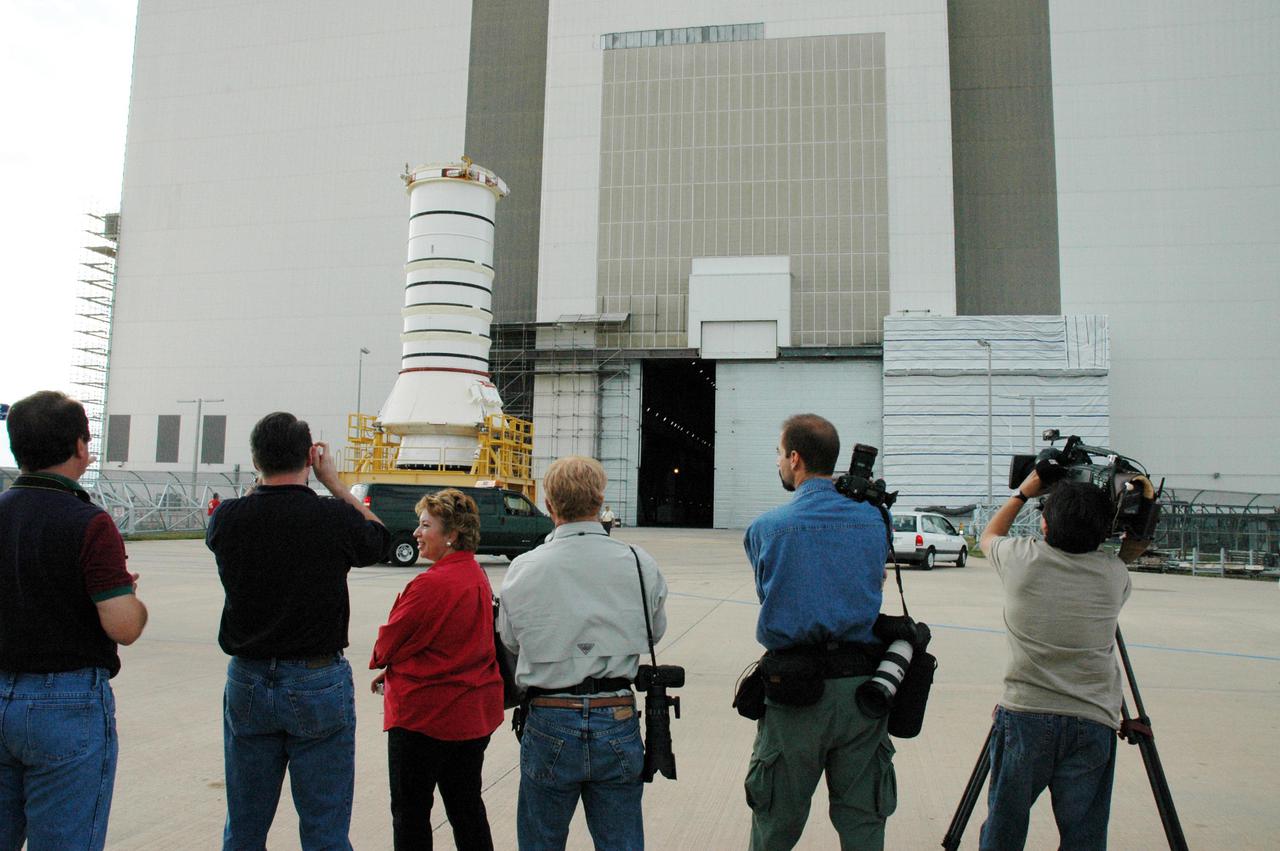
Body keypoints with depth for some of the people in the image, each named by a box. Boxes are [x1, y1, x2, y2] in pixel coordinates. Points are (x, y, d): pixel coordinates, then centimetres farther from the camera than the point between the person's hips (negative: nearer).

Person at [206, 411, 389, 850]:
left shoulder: (227, 518, -8)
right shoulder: (335, 517, -15)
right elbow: (379, 538, 7)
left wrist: (266, 476, 16)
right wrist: (333, 480, 11)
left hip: (247, 682, 3)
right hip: (319, 682, -3)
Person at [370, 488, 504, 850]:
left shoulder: (431, 584, -23)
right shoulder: (478, 577, 4)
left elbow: (389, 643, -13)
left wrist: (379, 659, 11)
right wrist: (393, 671, 8)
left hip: (424, 715, -8)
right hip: (475, 713, 8)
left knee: (410, 811, 10)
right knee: (466, 807, 18)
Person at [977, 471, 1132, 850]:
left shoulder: (1022, 559, -6)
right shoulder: (1114, 573, -3)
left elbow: (988, 536, 18)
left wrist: (1023, 492, 26)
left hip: (1024, 715, -1)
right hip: (1093, 723, 1)